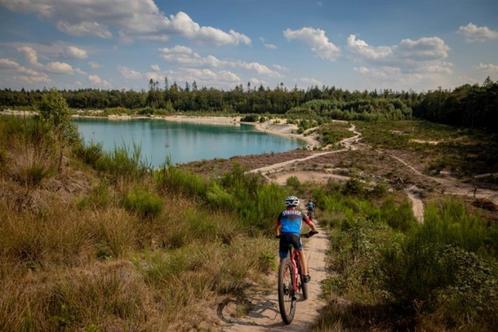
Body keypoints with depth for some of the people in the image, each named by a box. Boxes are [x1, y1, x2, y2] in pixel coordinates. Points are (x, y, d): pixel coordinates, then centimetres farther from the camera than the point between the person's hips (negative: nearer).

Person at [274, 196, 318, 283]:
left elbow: (277, 227, 29)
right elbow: (311, 224, 28)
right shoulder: (300, 213, 23)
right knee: (301, 253, 25)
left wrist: (278, 235, 48)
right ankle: (306, 275, 20)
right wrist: (313, 231, 48)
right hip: (295, 235, 0)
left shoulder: (283, 213, 24)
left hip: (284, 236, 1)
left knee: (282, 258, 14)